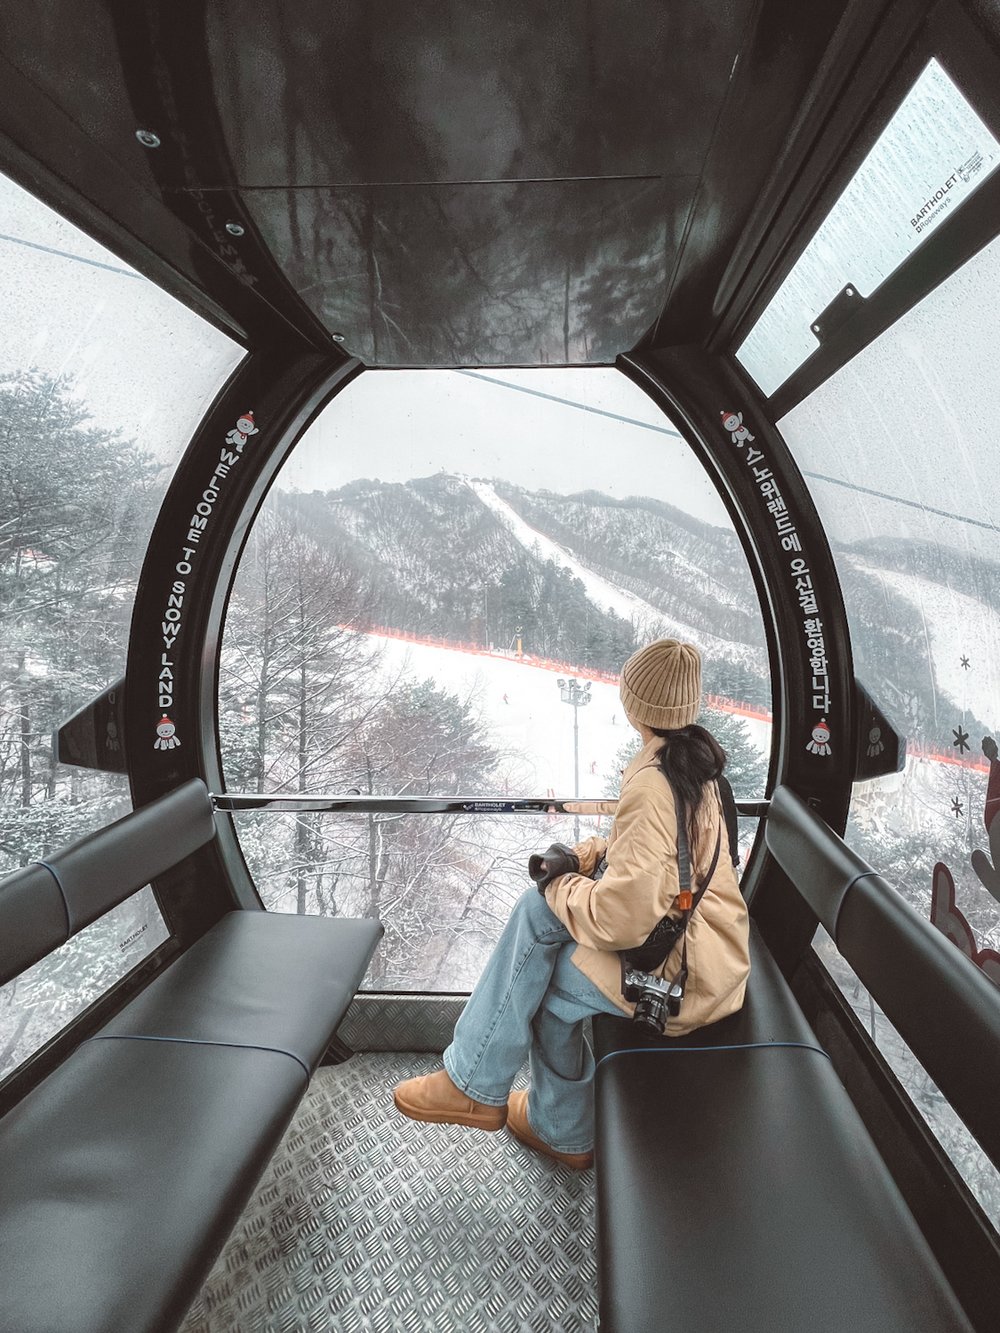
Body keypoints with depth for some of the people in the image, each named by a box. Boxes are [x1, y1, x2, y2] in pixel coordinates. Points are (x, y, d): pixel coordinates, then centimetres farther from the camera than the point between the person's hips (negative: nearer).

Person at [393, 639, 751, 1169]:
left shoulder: (651, 787, -26)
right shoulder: (690, 758, 3)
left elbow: (624, 919, -28)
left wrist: (561, 884, -10)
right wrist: (581, 857, 3)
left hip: (685, 969, -9)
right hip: (685, 923, 9)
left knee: (542, 984, -6)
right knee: (538, 909, 1)